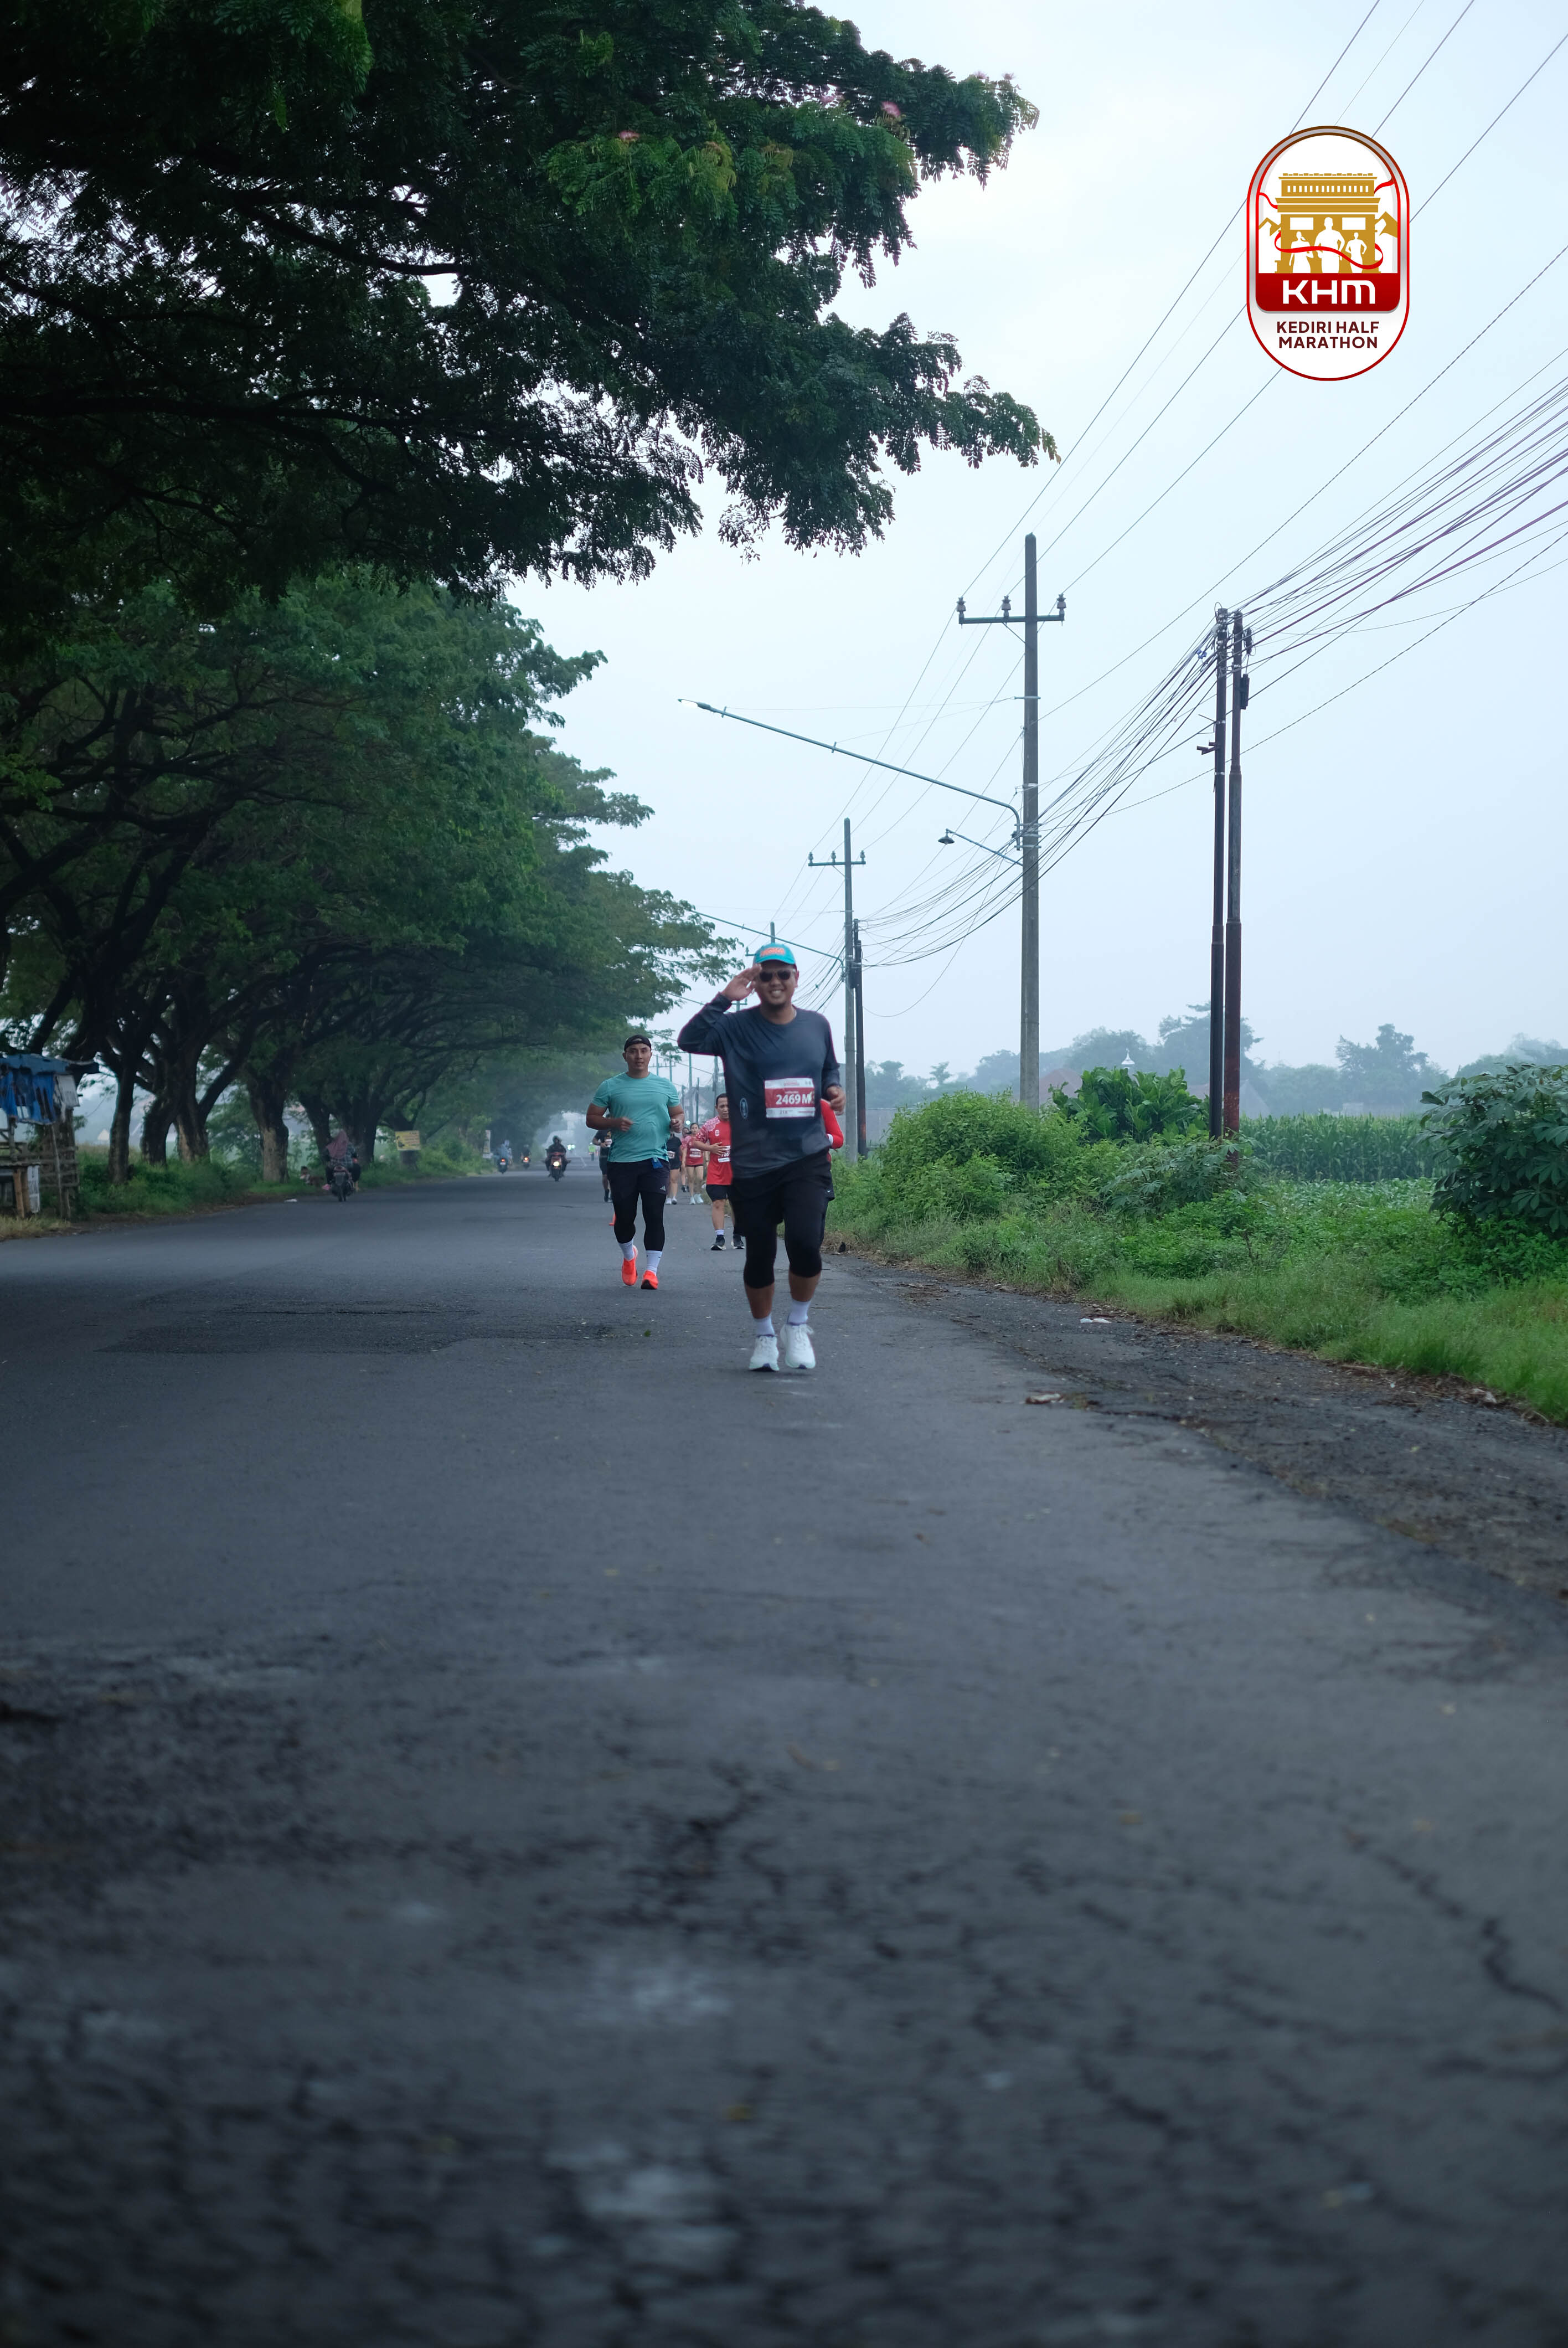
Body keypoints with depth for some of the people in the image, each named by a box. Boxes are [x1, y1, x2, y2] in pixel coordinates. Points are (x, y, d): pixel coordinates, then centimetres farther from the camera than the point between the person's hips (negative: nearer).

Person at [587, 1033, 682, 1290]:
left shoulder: (665, 1086, 11)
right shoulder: (610, 1086, 5)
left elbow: (679, 1114, 19)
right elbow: (592, 1118, 7)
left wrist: (678, 1123, -5)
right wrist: (614, 1123, -12)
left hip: (656, 1160, 0)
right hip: (622, 1161, 0)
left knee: (654, 1215, -9)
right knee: (624, 1217, 5)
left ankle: (652, 1270, -7)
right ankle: (629, 1256, 34)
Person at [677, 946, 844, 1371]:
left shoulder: (817, 1026, 9)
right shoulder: (737, 1027, -3)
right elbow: (690, 1040, -19)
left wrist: (835, 1089, 5)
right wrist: (724, 998, -23)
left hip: (808, 1157, 1)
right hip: (753, 1163, -1)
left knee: (805, 1242, -17)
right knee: (759, 1256, 5)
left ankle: (798, 1325, 8)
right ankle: (763, 1336, 29)